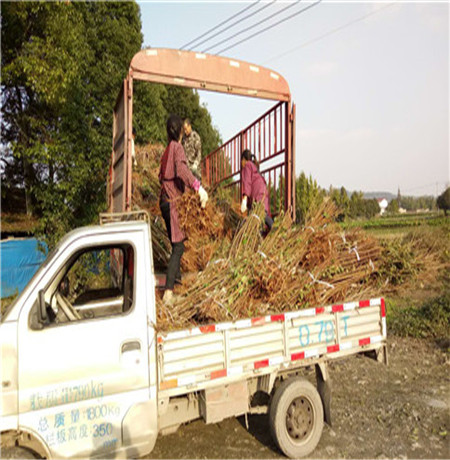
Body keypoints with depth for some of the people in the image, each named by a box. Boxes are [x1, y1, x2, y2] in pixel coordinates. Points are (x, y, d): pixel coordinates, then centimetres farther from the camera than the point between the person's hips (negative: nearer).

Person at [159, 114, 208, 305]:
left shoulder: (167, 150, 15)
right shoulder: (177, 148, -10)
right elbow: (181, 170, -29)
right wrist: (199, 187, -35)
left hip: (165, 200, 9)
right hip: (173, 201, -9)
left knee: (176, 244, 18)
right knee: (178, 247, -8)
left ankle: (177, 277, 30)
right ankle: (168, 292, -9)